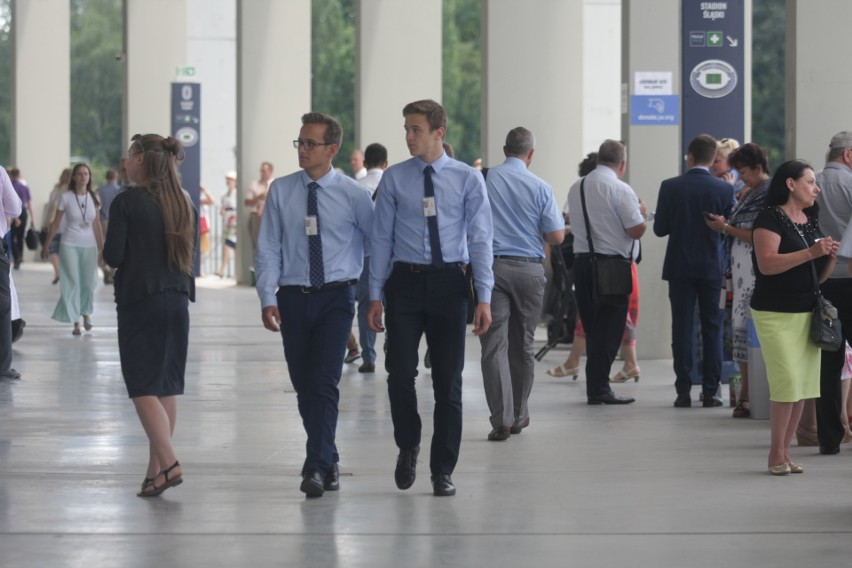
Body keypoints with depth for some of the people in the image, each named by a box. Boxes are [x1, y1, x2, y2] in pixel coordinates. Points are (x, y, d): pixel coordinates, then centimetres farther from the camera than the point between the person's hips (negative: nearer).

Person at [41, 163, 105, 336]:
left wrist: (102, 247, 9)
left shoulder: (93, 198, 4)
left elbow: (96, 225, 10)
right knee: (72, 283, -2)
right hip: (70, 245, -2)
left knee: (89, 283, 5)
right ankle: (75, 322, 4)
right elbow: (55, 224, 1)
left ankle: (86, 314, 30)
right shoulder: (66, 197, -4)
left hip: (89, 245, 3)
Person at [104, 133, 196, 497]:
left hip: (139, 300, -6)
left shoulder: (127, 201, -11)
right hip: (178, 300, 6)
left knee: (142, 386, -5)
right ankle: (156, 468, 13)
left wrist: (108, 252, 8)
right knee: (167, 385, 10)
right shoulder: (184, 203, 8)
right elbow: (190, 253, 13)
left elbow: (113, 257, -12)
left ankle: (169, 464, -18)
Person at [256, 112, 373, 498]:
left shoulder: (352, 194, -2)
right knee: (304, 388, 9)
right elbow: (268, 249, 2)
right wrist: (268, 298, -7)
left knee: (324, 383, -14)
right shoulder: (281, 191, 3)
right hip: (293, 298, 3)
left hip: (335, 297, -3)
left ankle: (316, 468, -15)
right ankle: (328, 460, 25)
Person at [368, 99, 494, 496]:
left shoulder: (468, 179, 0)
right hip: (405, 281, 0)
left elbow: (480, 239, -2)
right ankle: (408, 446, 21)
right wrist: (375, 296, 0)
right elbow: (382, 238, 4)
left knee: (448, 381, 4)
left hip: (449, 283, 0)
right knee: (400, 374, -6)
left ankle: (443, 471, 15)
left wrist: (484, 298, -9)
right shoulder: (394, 178, 3)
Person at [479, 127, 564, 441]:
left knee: (494, 345, -3)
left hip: (491, 265, -1)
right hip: (529, 269, 1)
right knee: (523, 345, 14)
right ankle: (519, 416, 24)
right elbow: (557, 236, -2)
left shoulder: (484, 180, -1)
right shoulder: (541, 187, -2)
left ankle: (501, 419, -12)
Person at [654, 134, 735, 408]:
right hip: (713, 267, 0)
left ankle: (683, 391, 3)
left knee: (682, 328, 4)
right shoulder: (725, 189, -7)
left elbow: (660, 228, -4)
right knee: (712, 328, 7)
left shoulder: (670, 187, -8)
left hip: (680, 267, 0)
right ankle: (711, 391, 5)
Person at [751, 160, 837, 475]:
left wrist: (830, 256, -1)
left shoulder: (811, 222, 15)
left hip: (808, 313, 7)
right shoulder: (771, 218, -7)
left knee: (803, 385, 3)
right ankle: (776, 454, -2)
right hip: (775, 314, -7)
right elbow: (767, 264, -19)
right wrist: (810, 253, -22)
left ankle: (784, 452, 10)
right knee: (787, 382, -12)